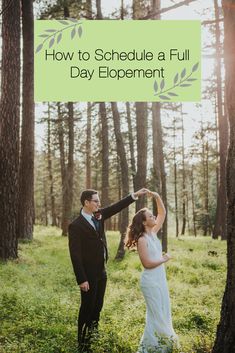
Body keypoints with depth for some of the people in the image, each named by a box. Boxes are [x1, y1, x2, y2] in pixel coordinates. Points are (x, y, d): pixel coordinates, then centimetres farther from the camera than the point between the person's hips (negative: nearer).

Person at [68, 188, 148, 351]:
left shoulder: (98, 215, 4)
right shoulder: (76, 226, -18)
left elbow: (116, 207, 11)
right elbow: (75, 254, -19)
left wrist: (135, 195, 3)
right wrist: (81, 279, -20)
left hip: (101, 272, 8)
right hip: (89, 274, -7)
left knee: (97, 307, 16)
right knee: (87, 308, 3)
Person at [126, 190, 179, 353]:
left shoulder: (153, 232, 3)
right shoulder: (142, 239, -19)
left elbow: (162, 213, 9)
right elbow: (147, 263, -23)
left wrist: (157, 197, -3)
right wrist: (164, 260, -10)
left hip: (160, 278, 9)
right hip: (151, 281, -9)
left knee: (163, 313, 17)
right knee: (156, 314, 1)